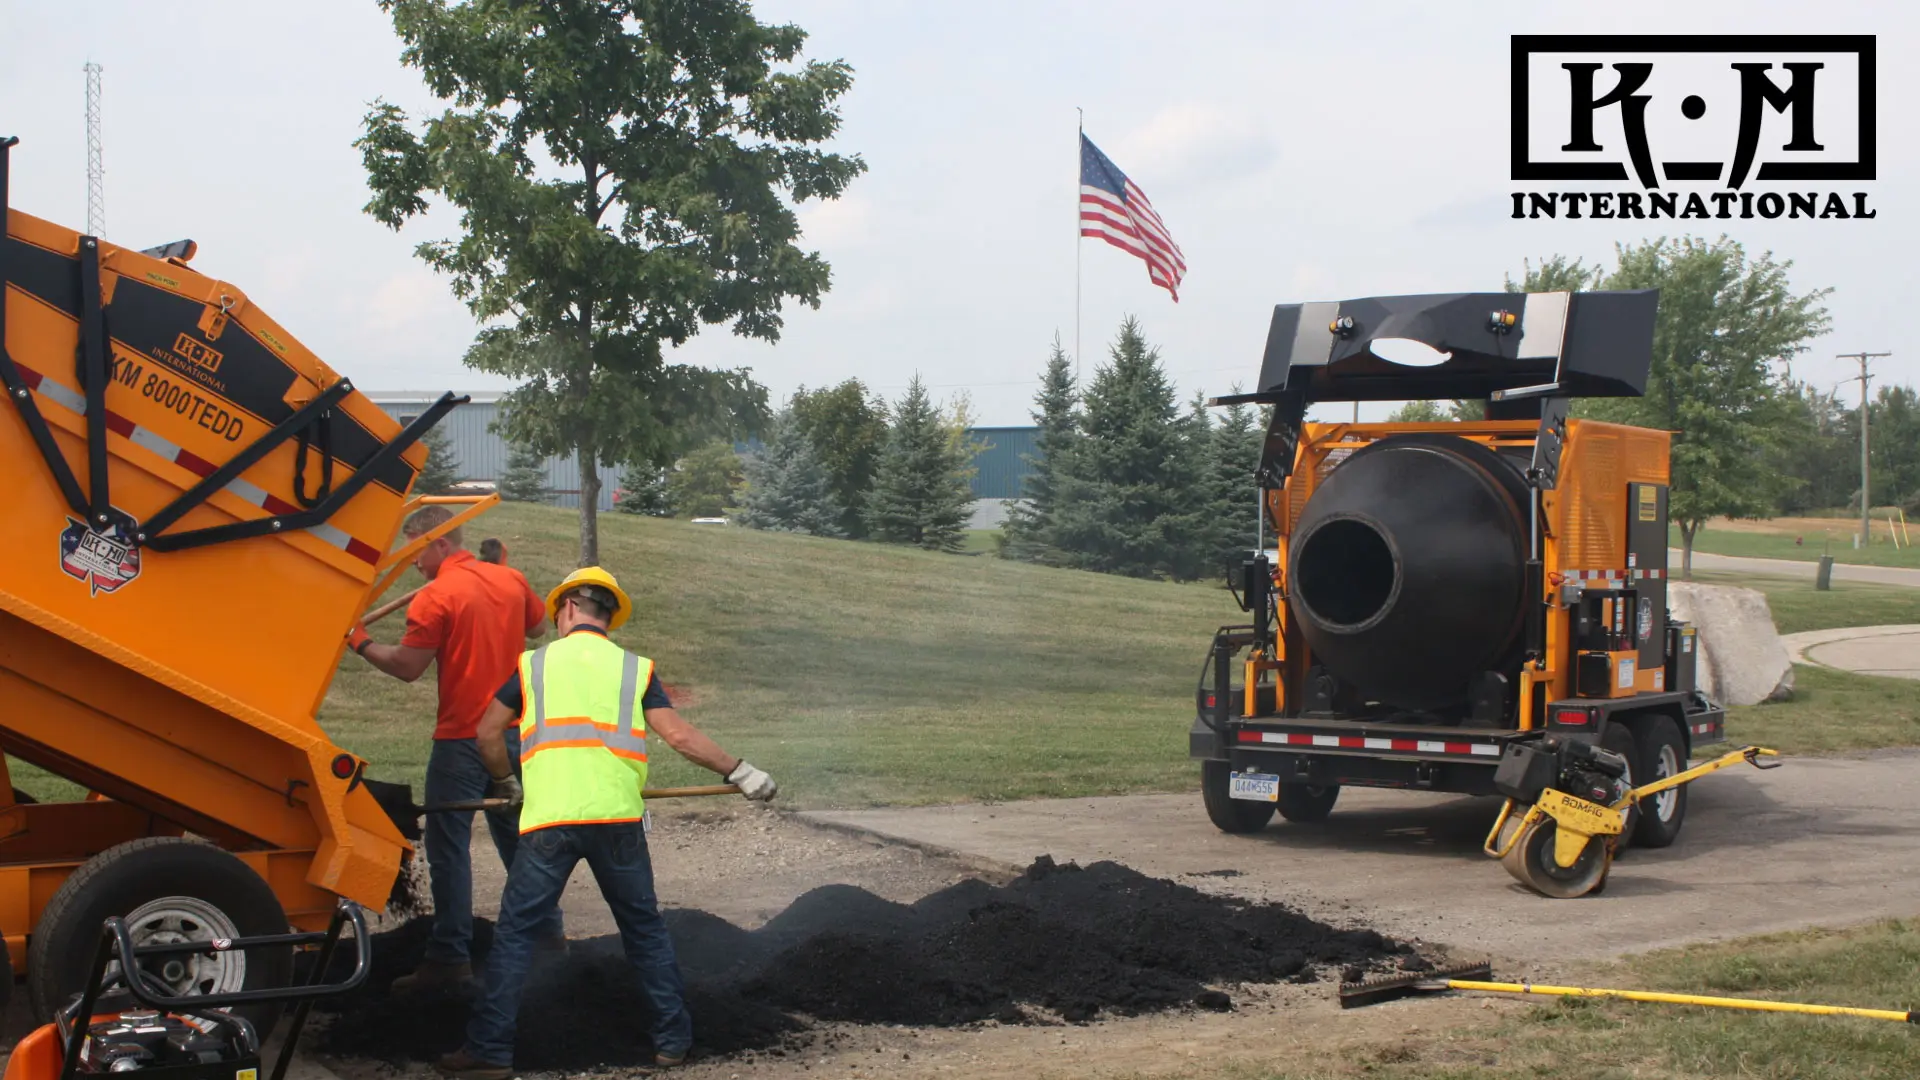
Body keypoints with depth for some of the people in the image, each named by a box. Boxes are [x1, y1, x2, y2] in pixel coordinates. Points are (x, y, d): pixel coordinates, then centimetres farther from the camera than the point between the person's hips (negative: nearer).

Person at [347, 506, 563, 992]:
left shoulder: (436, 597, -14)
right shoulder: (511, 580, 5)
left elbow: (407, 667, -14)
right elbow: (537, 627, 21)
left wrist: (361, 643, 1)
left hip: (461, 738, -7)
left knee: (449, 846, -2)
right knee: (516, 834, 19)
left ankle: (450, 958, -3)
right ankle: (548, 934, 25)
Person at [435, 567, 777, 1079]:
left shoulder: (533, 663, 11)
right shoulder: (636, 668, 11)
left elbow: (488, 734, 12)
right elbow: (678, 734, 2)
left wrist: (507, 782, 29)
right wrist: (738, 771, 9)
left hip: (549, 819, -1)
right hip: (617, 818, 1)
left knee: (514, 931, 5)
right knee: (644, 929, 14)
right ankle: (672, 1038, 19)